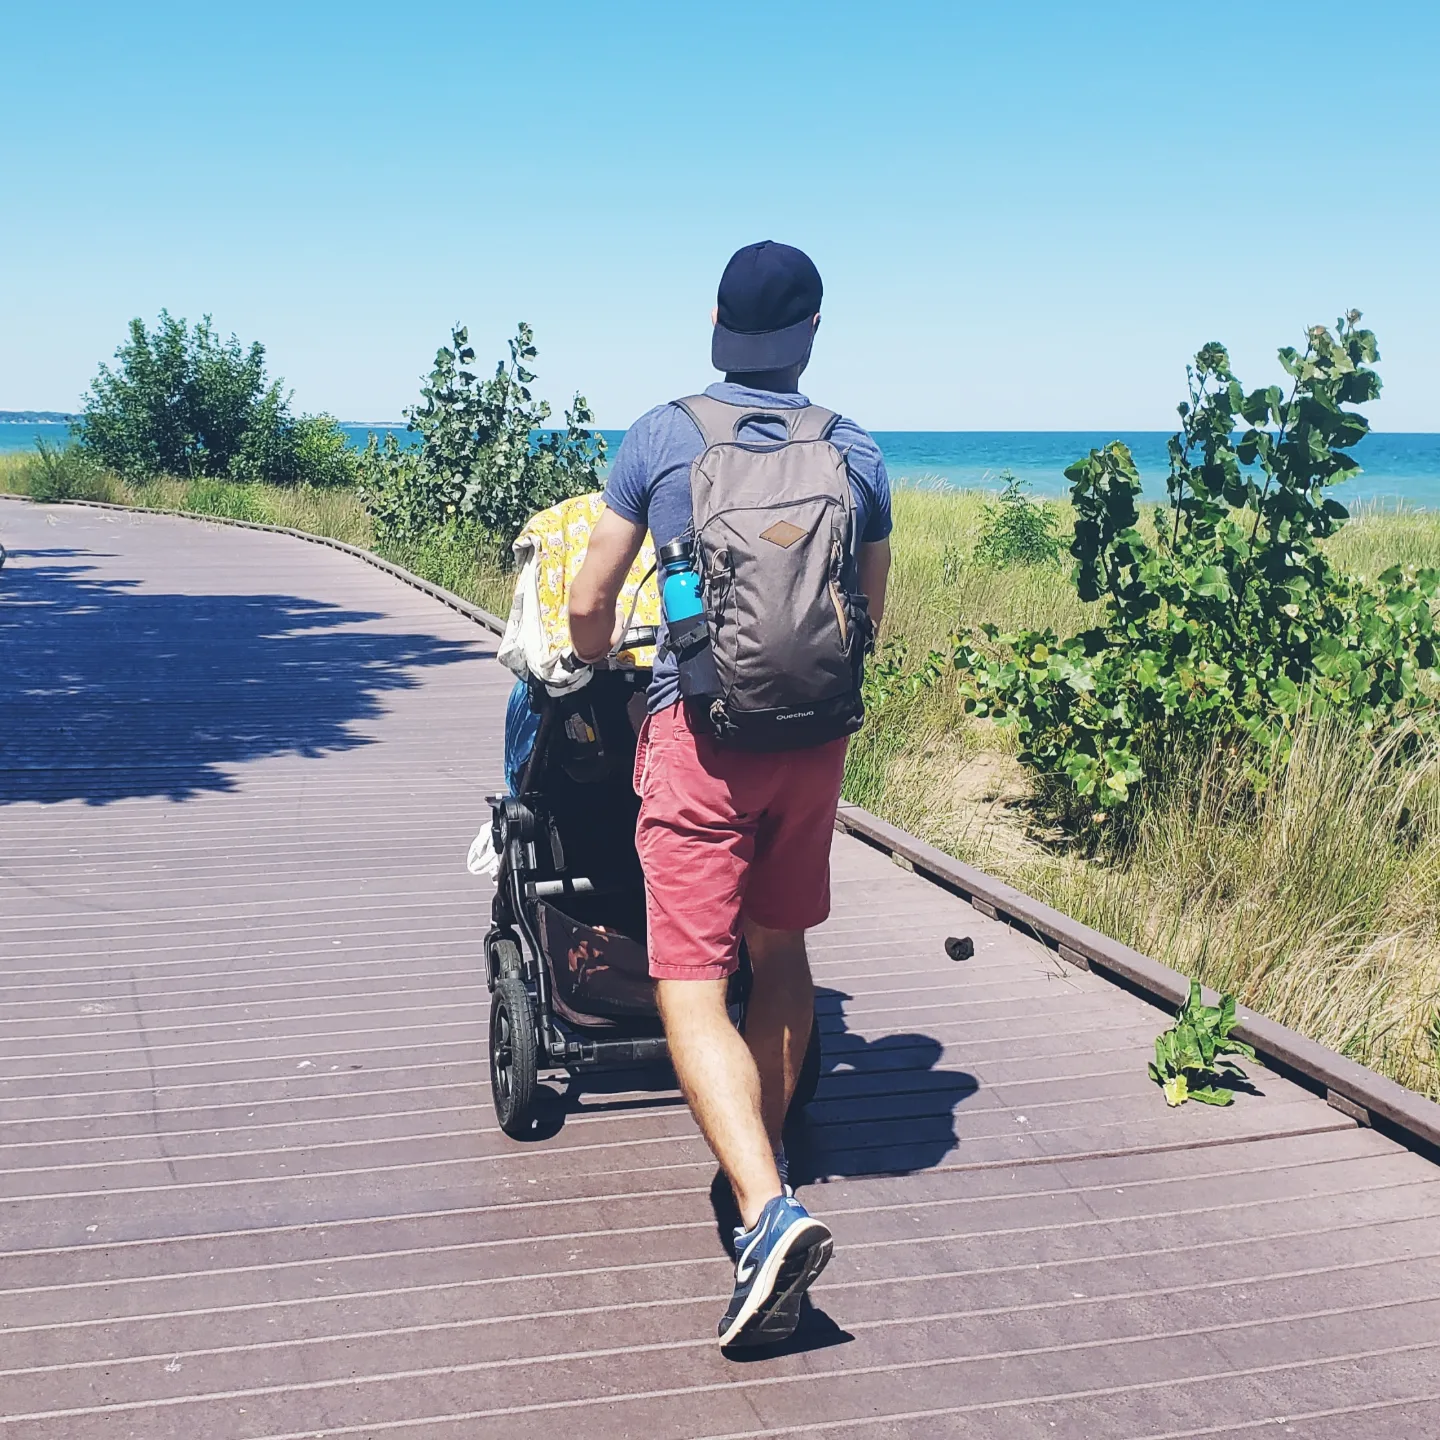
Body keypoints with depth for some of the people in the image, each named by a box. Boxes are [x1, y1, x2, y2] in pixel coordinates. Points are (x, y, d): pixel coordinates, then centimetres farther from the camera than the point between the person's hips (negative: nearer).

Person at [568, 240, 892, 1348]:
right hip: (815, 736, 4)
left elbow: (588, 607, 1)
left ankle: (769, 1212, -20)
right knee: (780, 951, 21)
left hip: (700, 729, -4)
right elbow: (869, 616, 12)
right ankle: (768, 1151, 36)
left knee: (692, 987, -5)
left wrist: (606, 666, 23)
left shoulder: (660, 437, -2)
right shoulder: (857, 453, 4)